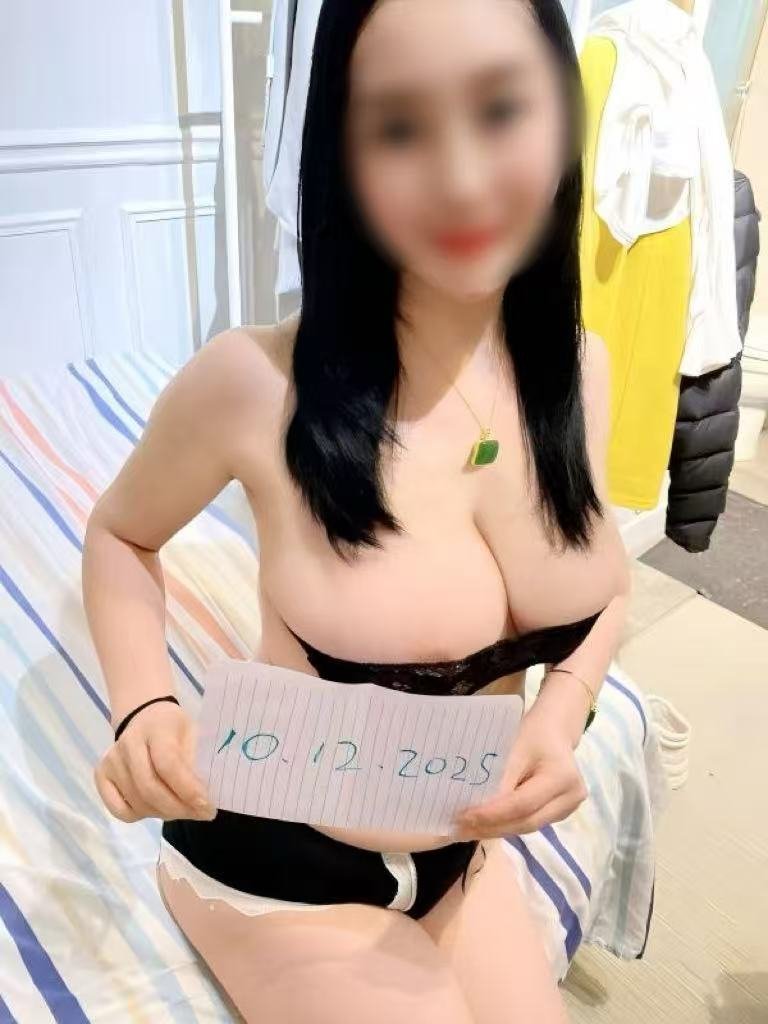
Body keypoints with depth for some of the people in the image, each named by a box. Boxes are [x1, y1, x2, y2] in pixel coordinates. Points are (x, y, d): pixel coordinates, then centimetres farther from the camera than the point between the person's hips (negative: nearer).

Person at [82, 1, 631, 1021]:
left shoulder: (581, 367, -12)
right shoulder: (256, 382, -26)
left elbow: (604, 581, 4)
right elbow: (120, 534, -6)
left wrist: (560, 717, -14)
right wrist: (144, 709, -23)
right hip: (276, 853, -4)